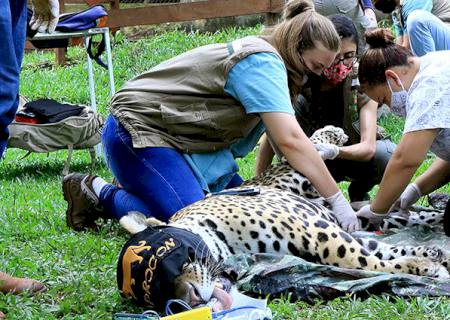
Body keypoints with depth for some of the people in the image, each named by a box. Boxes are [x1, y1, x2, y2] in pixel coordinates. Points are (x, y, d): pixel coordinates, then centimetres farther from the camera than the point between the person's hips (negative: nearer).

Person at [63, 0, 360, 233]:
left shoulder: (265, 60, 9)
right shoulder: (263, 62, -23)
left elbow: (277, 136, 6)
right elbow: (290, 140, -32)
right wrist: (338, 200, -30)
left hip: (179, 139, 11)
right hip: (140, 131, -11)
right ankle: (99, 194, -3)